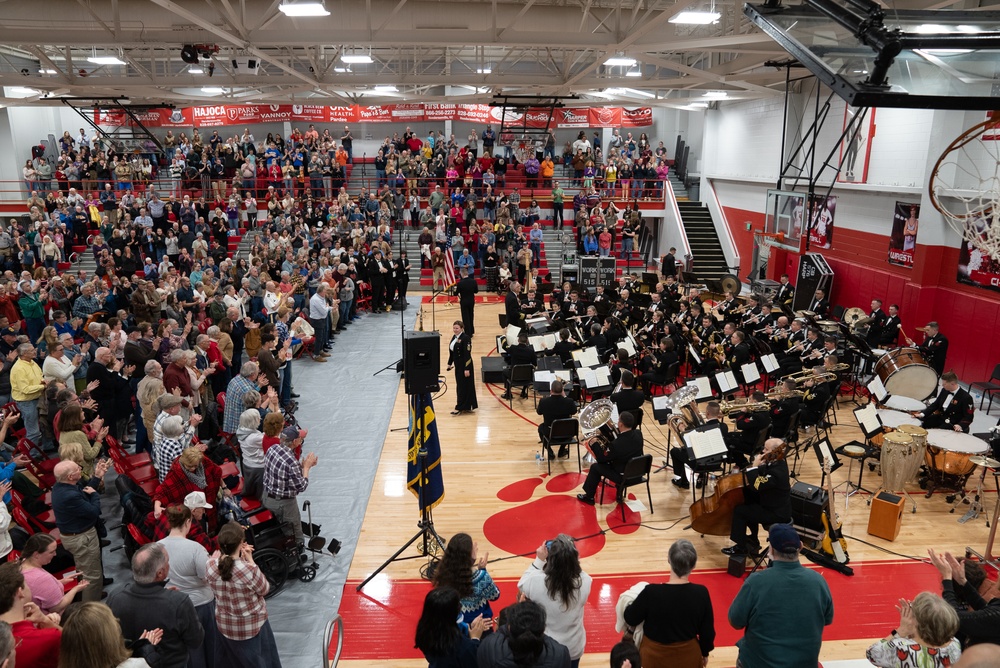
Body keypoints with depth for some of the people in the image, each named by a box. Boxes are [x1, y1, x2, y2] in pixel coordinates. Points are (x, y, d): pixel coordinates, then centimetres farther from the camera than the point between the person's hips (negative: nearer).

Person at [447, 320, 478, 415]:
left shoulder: (466, 338, -17)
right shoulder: (454, 337, 9)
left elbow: (467, 354, -20)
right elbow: (451, 351, 18)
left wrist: (467, 369, -22)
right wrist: (450, 363, 21)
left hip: (464, 365, -9)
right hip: (457, 365, 9)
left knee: (462, 386, -3)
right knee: (460, 385, 13)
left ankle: (460, 408, 2)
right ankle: (467, 407, 23)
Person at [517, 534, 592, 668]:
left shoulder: (537, 582, -31)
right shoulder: (585, 582, -26)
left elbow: (522, 585, -7)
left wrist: (539, 560, -6)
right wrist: (569, 557, -8)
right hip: (574, 647, 2)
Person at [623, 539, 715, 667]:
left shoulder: (651, 592, -29)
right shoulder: (701, 593, -22)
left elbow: (631, 619, -12)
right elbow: (707, 630, -7)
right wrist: (705, 652, 12)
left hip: (655, 657, -1)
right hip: (688, 656, 1)